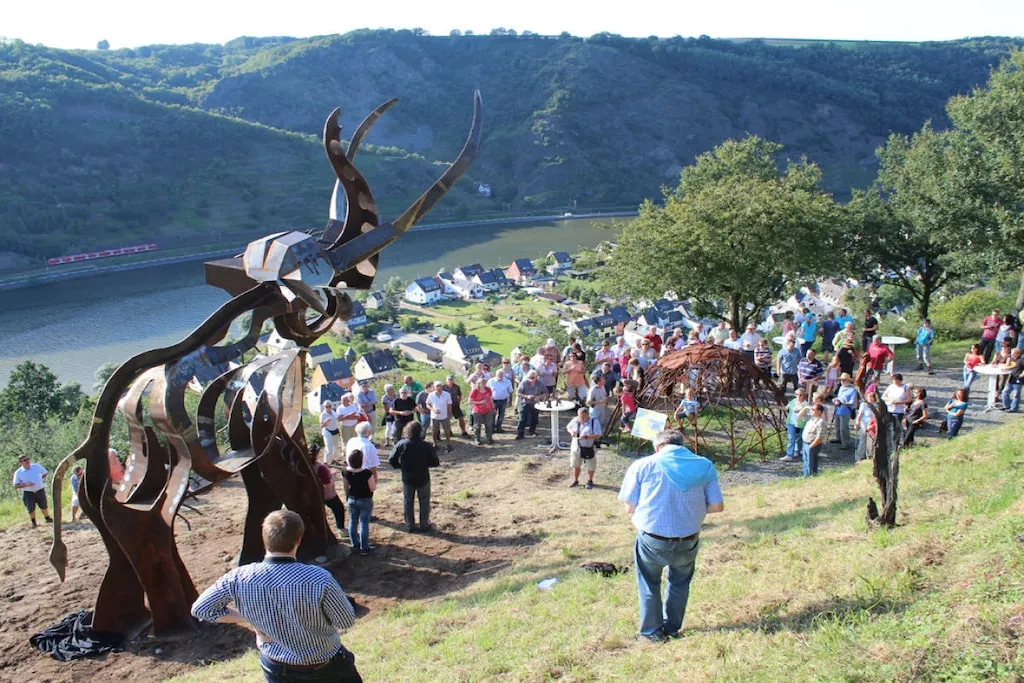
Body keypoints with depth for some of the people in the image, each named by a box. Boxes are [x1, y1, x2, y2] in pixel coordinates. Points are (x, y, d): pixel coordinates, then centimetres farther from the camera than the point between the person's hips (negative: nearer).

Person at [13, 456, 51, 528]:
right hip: (28, 493, -1)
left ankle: (47, 518, 30)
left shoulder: (37, 466, -2)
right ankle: (34, 523, 26)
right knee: (31, 509, 7)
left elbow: (45, 473, 14)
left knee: (44, 506, 9)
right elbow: (16, 486, -6)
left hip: (40, 491, 1)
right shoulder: (18, 472, -7)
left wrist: (39, 480, 4)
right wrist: (26, 484, -20)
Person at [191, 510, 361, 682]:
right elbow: (346, 621, -18)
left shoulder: (239, 579, -22)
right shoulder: (319, 579, -32)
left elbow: (200, 608, -7)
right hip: (325, 667, -3)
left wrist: (249, 619, -7)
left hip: (276, 669, 3)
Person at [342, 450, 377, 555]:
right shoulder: (367, 473, -27)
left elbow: (346, 486, 3)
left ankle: (355, 544, 34)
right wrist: (375, 478, -3)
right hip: (365, 501, -5)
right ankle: (364, 548, 13)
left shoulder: (346, 471, -11)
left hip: (352, 499, 5)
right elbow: (373, 488, -19)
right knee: (364, 524, 5)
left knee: (353, 522, 20)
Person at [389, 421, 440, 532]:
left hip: (407, 479, 1)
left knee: (408, 502, 19)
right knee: (424, 502, 18)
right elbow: (435, 463, -13)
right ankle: (424, 525, 25)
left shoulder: (401, 445, -14)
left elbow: (392, 460, -9)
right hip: (423, 478, -1)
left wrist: (401, 466, 7)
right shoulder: (426, 446, -18)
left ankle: (409, 525, 26)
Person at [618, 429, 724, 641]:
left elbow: (630, 508, -5)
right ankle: (672, 628, 39)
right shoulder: (705, 466, 1)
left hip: (652, 540, -2)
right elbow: (717, 506, 1)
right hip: (688, 542, 2)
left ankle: (652, 632, 31)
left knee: (649, 585, 24)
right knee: (680, 583, 29)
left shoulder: (643, 465, -5)